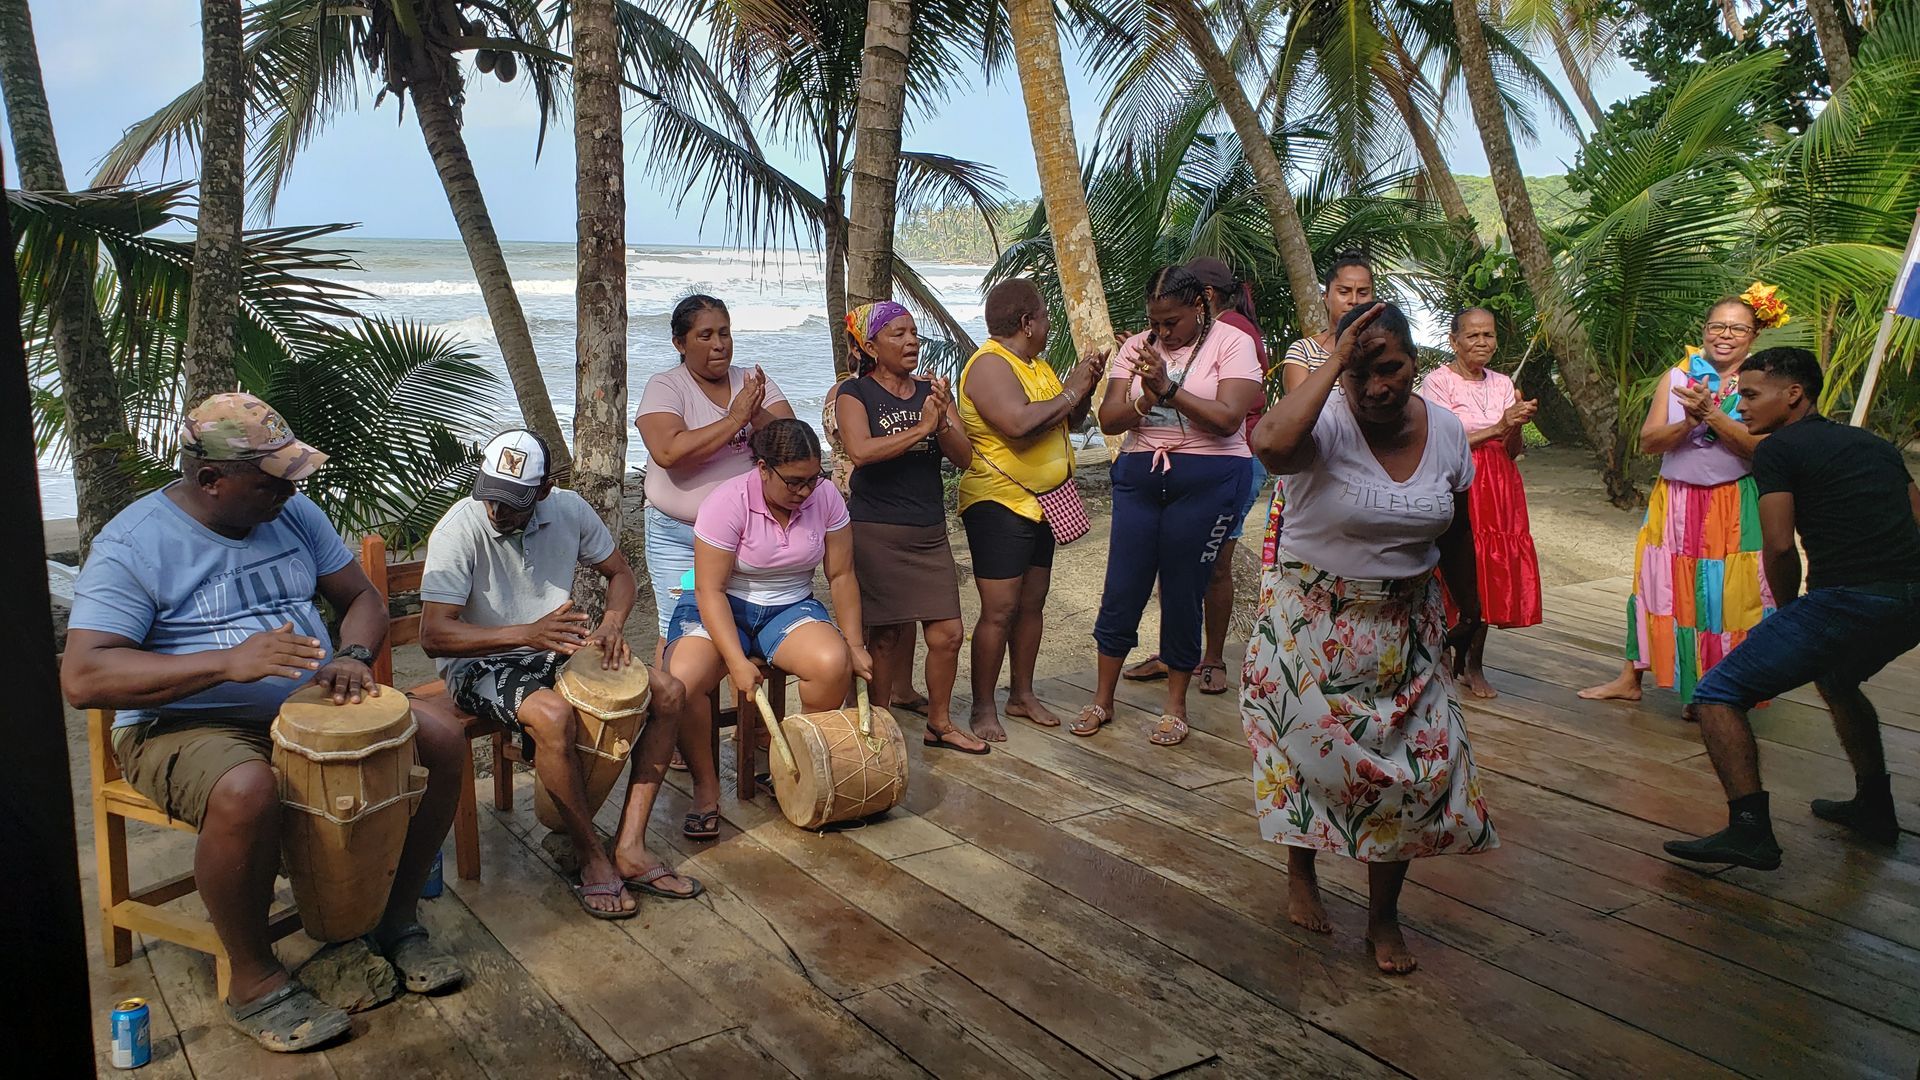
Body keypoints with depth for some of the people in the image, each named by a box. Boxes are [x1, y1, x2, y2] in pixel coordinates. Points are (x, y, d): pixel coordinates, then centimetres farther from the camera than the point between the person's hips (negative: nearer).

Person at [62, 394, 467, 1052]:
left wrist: (351, 658, -11)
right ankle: (253, 982, -15)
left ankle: (397, 920, 5)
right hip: (186, 727, -6)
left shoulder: (294, 514, 6)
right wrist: (228, 662, -32)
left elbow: (361, 598, 13)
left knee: (441, 738, -13)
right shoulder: (131, 546, -12)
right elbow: (81, 678, -21)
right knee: (245, 793, -39)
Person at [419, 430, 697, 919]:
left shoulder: (569, 510, -7)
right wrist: (528, 633, -36)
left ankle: (630, 846, -11)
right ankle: (592, 859, -17)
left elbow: (620, 573, 8)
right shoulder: (459, 530, -21)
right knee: (553, 715, -36)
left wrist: (612, 623, -14)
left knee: (668, 693, -11)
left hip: (556, 650, 6)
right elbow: (433, 635, -25)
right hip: (479, 664, -5)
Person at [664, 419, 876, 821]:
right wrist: (737, 662, -30)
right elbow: (710, 590, -21)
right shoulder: (728, 502, -20)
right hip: (722, 609, -2)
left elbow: (841, 576, -1)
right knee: (680, 681, -32)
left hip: (791, 607, 3)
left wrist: (855, 645, -5)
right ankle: (705, 786, -9)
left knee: (834, 664, -29)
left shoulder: (825, 497, -9)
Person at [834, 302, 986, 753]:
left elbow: (964, 457, 1)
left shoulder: (931, 392, 11)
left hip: (929, 533, 5)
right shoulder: (855, 392, -4)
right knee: (885, 634, 3)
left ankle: (940, 722, 22)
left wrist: (942, 422, -17)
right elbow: (860, 451, -22)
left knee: (947, 633, 3)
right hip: (876, 533, -5)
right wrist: (920, 429, -22)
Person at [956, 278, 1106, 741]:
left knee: (1032, 604, 14)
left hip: (1040, 503, 9)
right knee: (999, 610, -8)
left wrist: (1086, 386, 0)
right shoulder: (989, 365, -16)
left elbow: (1071, 421, 19)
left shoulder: (1035, 364, 14)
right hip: (998, 504, -9)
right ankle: (983, 708, 3)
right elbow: (1019, 423, -31)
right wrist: (1069, 392, -18)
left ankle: (1023, 695, 25)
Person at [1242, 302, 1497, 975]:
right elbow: (1271, 443, -46)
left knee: (1412, 767, 5)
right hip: (1314, 619, -4)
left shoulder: (1446, 431, -3)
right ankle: (1301, 874, 37)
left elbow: (1456, 532, 10)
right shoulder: (1327, 424, -20)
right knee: (1310, 752, 8)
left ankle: (1384, 914, 24)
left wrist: (1469, 610, 19)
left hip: (1407, 627, 4)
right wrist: (1334, 363, -36)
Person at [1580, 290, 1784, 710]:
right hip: (1675, 502, 3)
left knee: (1725, 600, 2)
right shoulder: (1677, 377, 4)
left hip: (1735, 508, -2)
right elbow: (1648, 441, -3)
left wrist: (1712, 415, -24)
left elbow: (1761, 446, -15)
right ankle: (1630, 679, 23)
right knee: (1656, 589, 10)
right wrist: (1689, 422, -20)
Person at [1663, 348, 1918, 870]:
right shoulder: (1875, 444, 21)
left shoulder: (1778, 449, -1)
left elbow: (1779, 545, -9)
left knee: (1718, 694, -1)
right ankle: (1874, 807, 43)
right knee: (1836, 677, 38)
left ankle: (1750, 829, -13)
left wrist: (1789, 608, 8)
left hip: (1847, 602, -8)